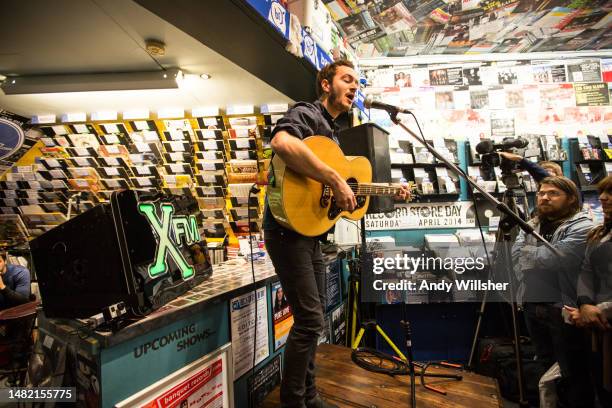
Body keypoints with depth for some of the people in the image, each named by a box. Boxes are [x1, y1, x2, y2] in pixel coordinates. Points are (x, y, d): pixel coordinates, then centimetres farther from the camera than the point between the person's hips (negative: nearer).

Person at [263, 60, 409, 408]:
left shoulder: (332, 132, 20)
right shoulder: (305, 113, -9)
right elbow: (282, 143, -35)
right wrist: (336, 180, -31)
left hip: (311, 233, 10)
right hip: (289, 229, -10)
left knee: (312, 319, 16)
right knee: (310, 321, -6)